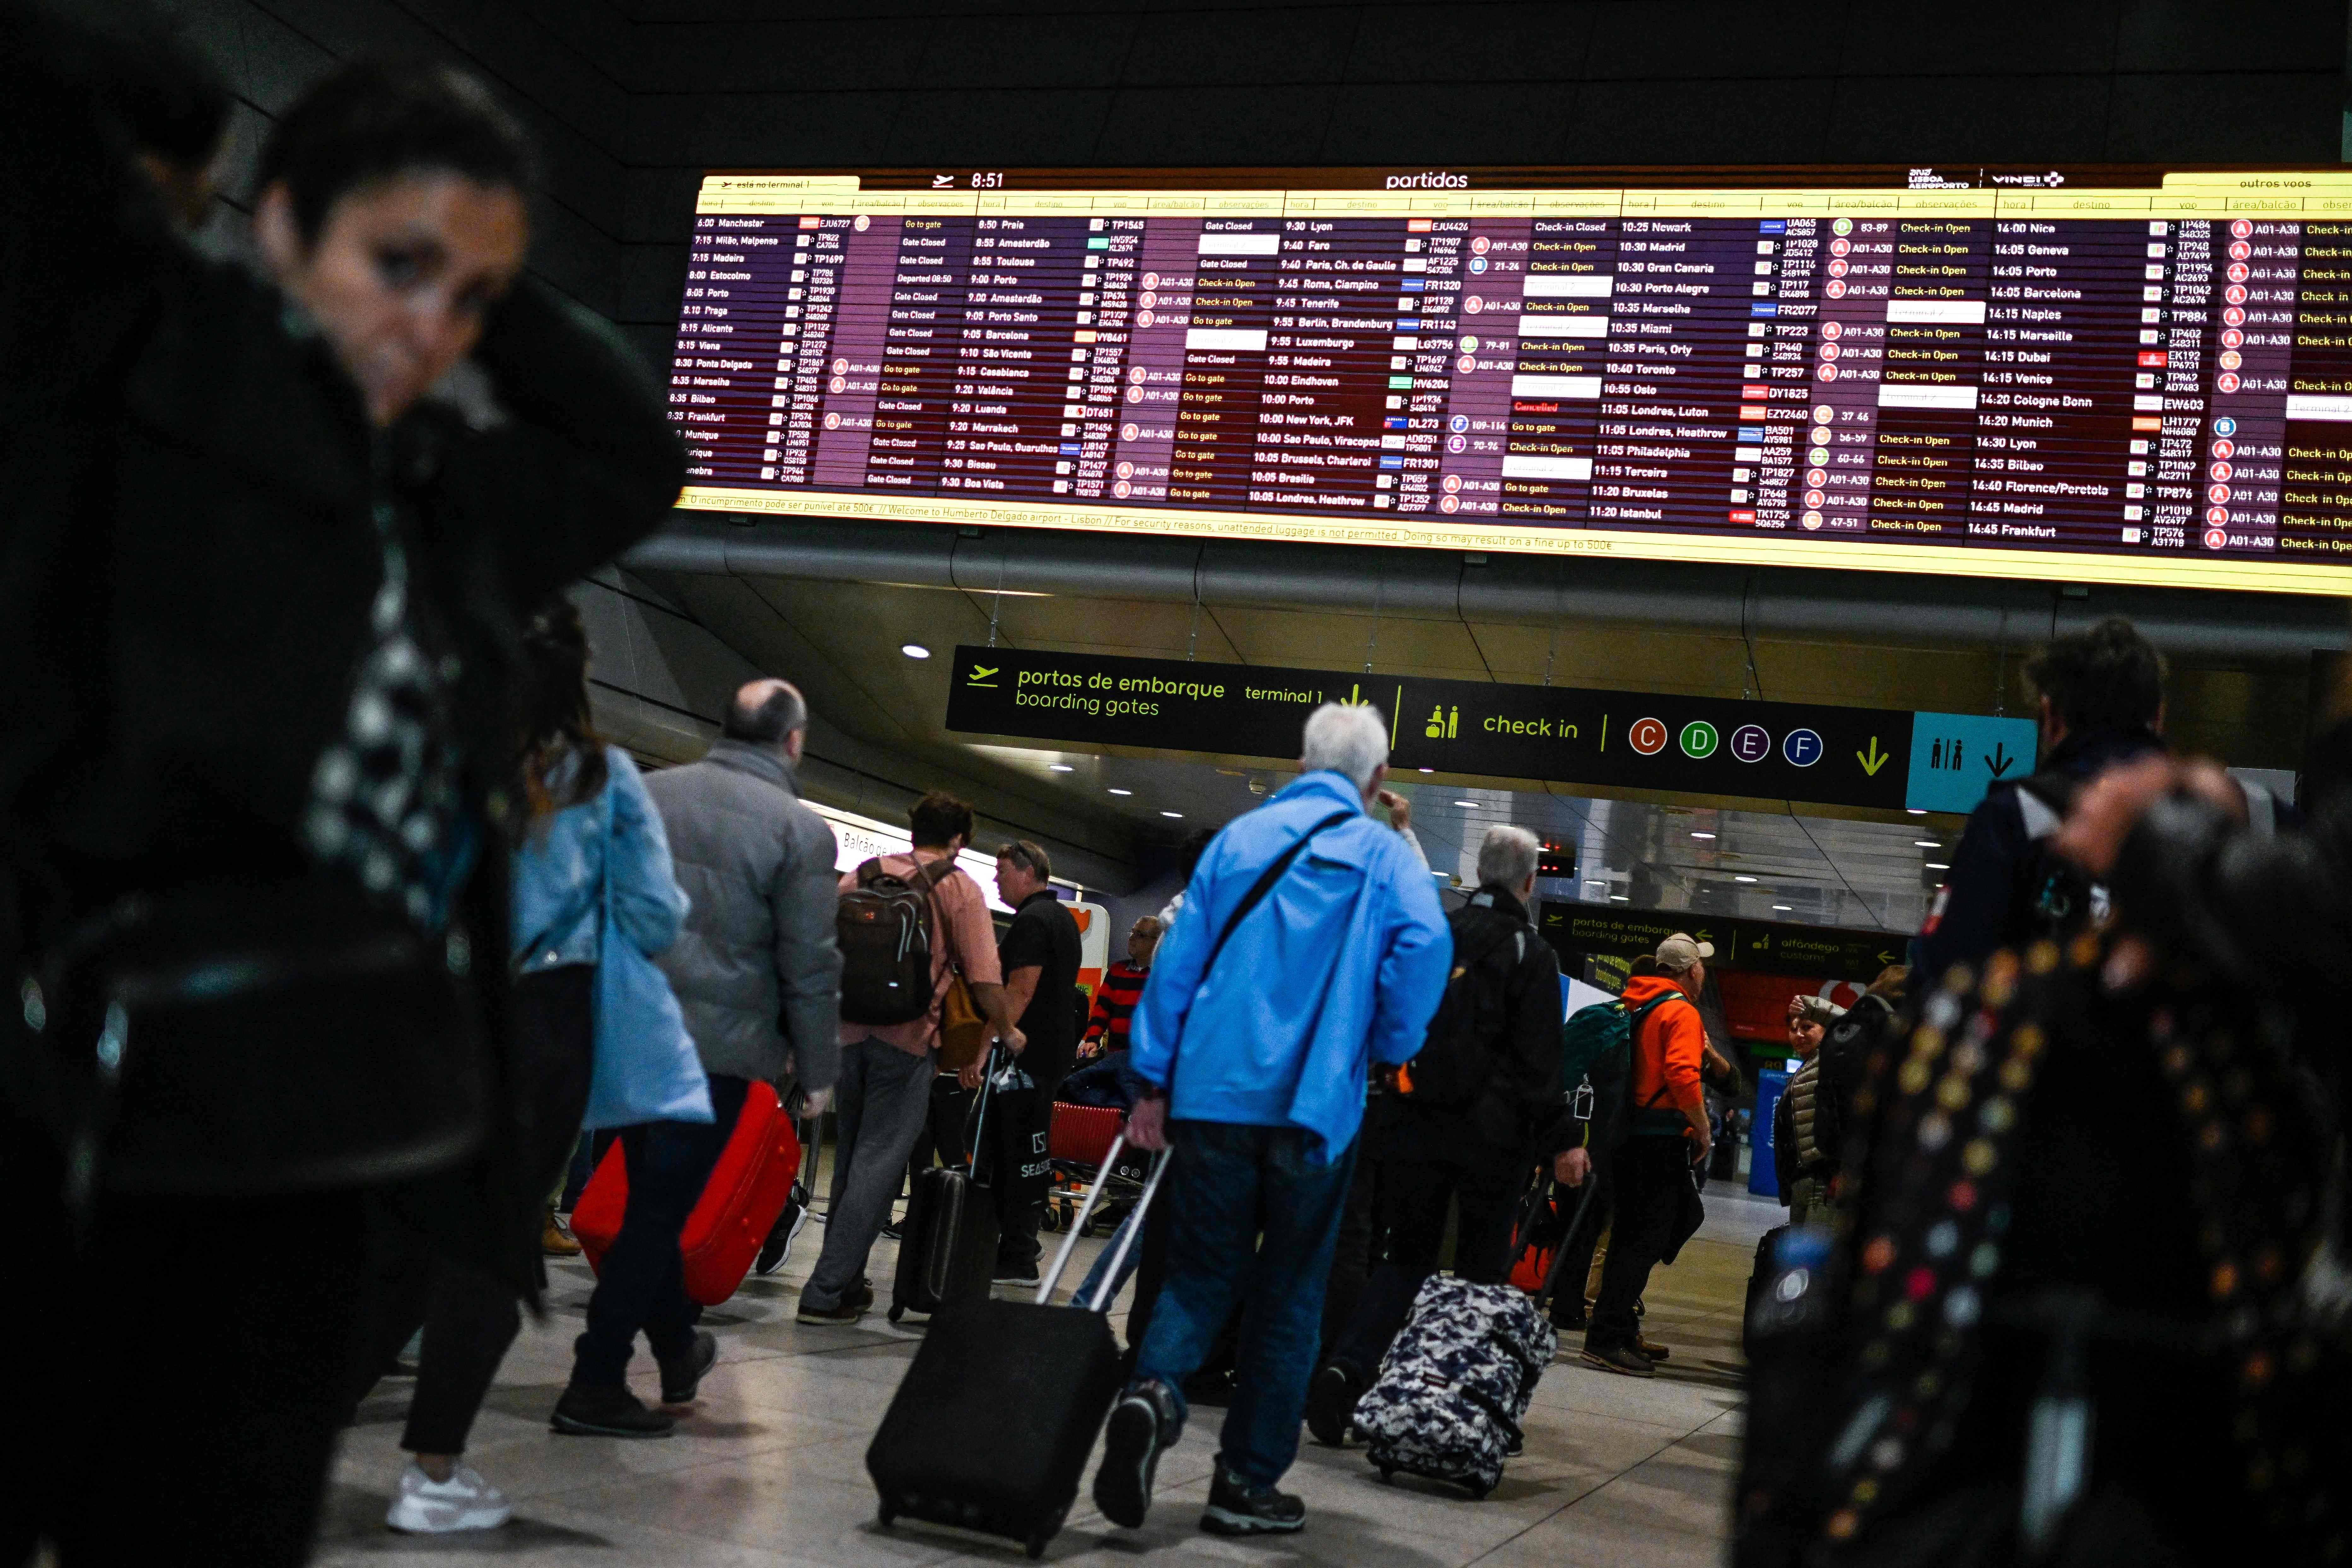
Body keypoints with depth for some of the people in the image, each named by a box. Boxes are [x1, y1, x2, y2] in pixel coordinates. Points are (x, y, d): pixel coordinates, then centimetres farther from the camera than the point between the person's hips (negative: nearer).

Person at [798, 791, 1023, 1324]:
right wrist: (1008, 1032, 9)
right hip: (907, 1040, -5)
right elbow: (984, 979, -7)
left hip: (852, 1033, 5)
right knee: (878, 1165, -3)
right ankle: (827, 1292, -8)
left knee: (851, 1158, 18)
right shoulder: (959, 889, 0)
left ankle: (844, 1280, 24)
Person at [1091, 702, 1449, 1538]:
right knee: (1288, 1294, 10)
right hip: (1316, 1103, -2)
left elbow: (1180, 958, 6)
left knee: (1201, 1271, 11)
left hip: (1212, 1093, 2)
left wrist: (1154, 1082, 9)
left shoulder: (1238, 839, 10)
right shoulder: (1385, 856, 2)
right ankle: (1246, 1483, 12)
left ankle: (1154, 1390, -18)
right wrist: (1386, 1047, -1)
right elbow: (1425, 945, -16)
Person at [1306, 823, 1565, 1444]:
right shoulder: (1532, 954, -4)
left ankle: (1345, 1369, -11)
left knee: (1407, 1259, 10)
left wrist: (1397, 1102, 20)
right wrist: (1558, 1142, -6)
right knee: (1481, 1270, 9)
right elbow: (1540, 1061, -9)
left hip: (1416, 1122, 3)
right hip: (1492, 1135, -3)